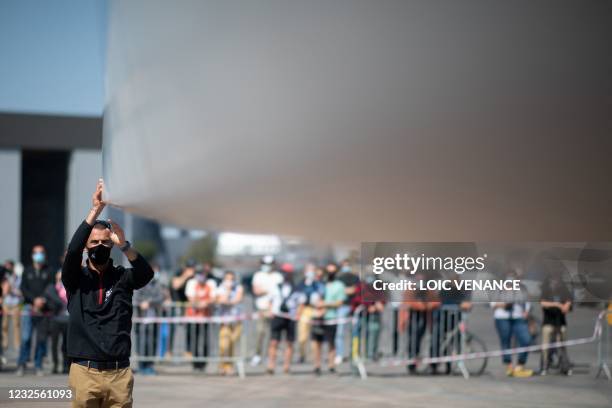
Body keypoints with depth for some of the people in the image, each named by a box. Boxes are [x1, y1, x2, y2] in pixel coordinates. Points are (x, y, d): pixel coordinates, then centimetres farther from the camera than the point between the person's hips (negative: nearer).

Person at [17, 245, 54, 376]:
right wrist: (34, 299, -10)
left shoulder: (49, 272, 9)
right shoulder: (27, 272, 12)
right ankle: (21, 365, -4)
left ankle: (38, 366, 8)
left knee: (42, 338, 1)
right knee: (26, 337, -9)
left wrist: (43, 300, -15)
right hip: (29, 308, 0)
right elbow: (23, 289, 5)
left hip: (44, 310, 0)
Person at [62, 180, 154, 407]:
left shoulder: (122, 277, 7)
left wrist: (124, 246, -30)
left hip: (119, 373, 1)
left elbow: (147, 274, -13)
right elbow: (73, 251, -14)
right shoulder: (76, 278, 6)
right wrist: (95, 211, -20)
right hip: (84, 372, -1)